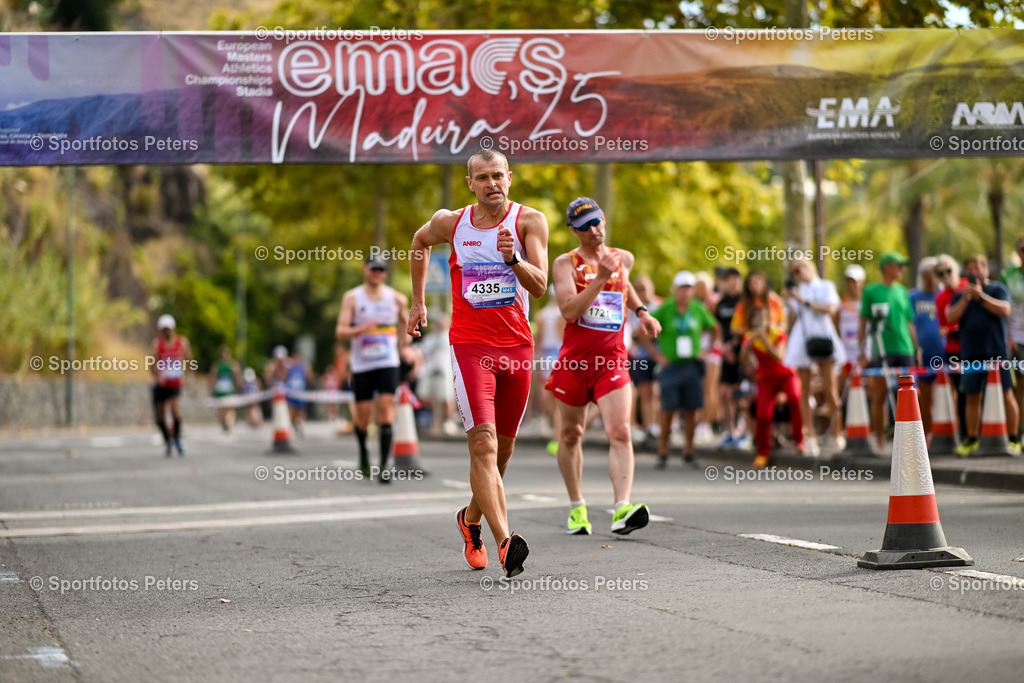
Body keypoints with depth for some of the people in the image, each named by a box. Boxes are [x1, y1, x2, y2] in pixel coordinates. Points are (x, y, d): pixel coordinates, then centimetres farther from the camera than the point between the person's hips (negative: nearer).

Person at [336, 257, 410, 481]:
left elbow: (404, 319, 26)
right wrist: (361, 329, -25)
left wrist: (404, 340, 10)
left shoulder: (396, 298, 6)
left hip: (388, 363, 0)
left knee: (386, 408, -14)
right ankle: (362, 450, 34)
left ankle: (384, 466, -17)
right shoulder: (352, 298, 0)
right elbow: (340, 332, -7)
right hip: (361, 365, 0)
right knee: (363, 415, 2)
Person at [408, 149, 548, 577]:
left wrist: (512, 259, -30)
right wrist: (418, 301, 24)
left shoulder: (529, 221, -3)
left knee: (504, 447, 13)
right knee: (483, 443, -17)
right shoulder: (451, 224, 1)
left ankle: (472, 517, 39)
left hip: (516, 346, 2)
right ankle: (505, 542, -24)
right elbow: (419, 241, 24)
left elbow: (540, 286, -12)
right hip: (469, 345, -2)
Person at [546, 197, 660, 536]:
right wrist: (600, 279, -24)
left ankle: (622, 510, -27)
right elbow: (570, 311, -19)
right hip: (573, 360, -1)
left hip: (612, 360, 1)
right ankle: (577, 507, 28)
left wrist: (641, 311, 20)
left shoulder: (623, 258, 9)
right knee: (571, 435, 11)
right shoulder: (565, 264, -5)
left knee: (620, 433, -17)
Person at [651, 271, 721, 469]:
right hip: (670, 365, -2)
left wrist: (708, 350, 9)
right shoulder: (664, 309, -5)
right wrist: (656, 355, -3)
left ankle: (688, 451, 13)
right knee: (668, 409, -4)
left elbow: (715, 329, 20)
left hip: (692, 365, 2)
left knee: (691, 410, 3)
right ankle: (662, 453, 3)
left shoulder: (698, 309, 4)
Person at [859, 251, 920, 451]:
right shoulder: (870, 291, 2)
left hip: (904, 350, 4)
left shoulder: (902, 291, 15)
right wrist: (862, 353, -4)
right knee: (879, 397, -1)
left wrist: (917, 350, 16)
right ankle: (879, 441, 6)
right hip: (880, 350, -4)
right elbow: (863, 324, 2)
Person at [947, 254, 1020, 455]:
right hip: (971, 353, 3)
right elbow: (951, 317, 0)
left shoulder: (997, 289, 5)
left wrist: (981, 296, -15)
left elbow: (1005, 310, -11)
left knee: (1006, 394, -2)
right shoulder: (960, 295, 14)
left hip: (996, 351, -3)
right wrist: (966, 297, -11)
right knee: (972, 397, 6)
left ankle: (1014, 439, 4)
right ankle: (971, 440, 14)